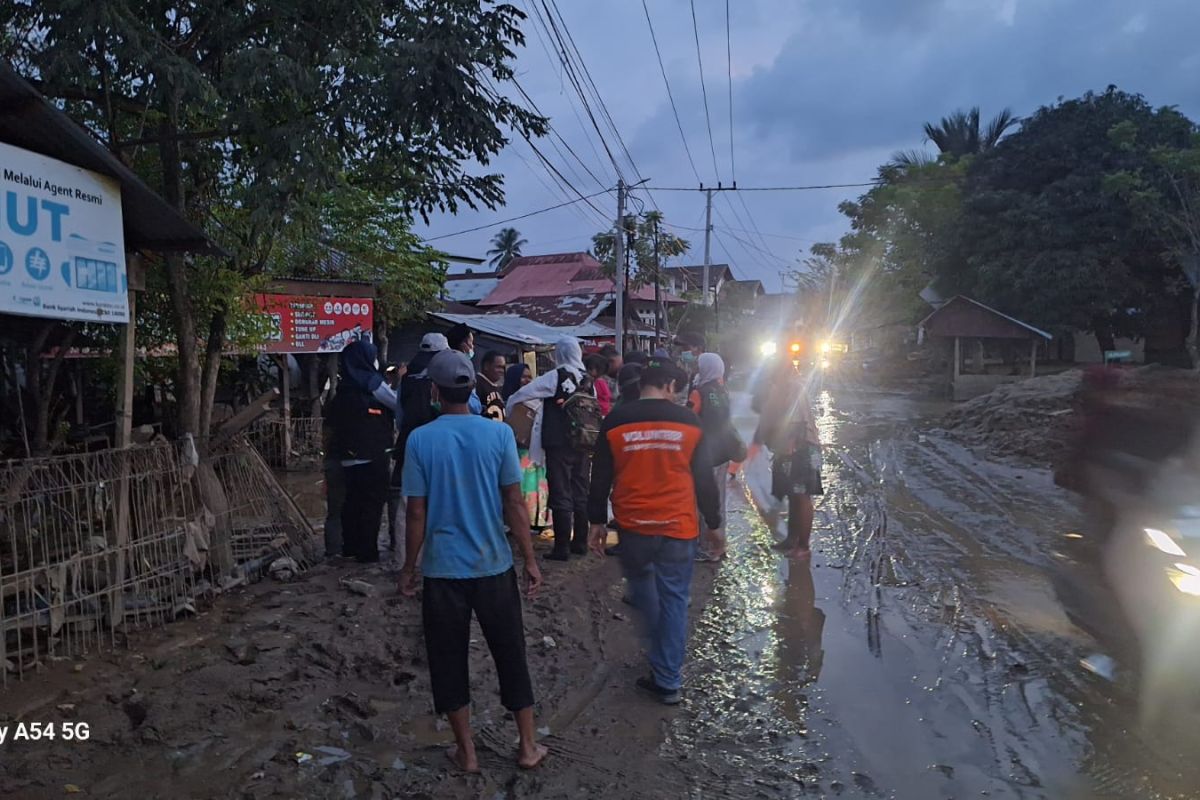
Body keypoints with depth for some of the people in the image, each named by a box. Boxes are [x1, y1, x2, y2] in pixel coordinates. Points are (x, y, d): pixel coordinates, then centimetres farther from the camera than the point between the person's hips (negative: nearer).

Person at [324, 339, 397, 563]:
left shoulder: (344, 388, 10)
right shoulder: (371, 382, -9)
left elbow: (330, 417, 14)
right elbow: (397, 406, -5)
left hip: (348, 456, 7)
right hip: (372, 455, -7)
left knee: (353, 500, 16)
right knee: (373, 501, 0)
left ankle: (350, 546, 24)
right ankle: (367, 551, 2)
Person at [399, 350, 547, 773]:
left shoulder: (420, 439, -8)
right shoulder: (499, 433, -8)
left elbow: (417, 512, -6)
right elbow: (514, 504, -7)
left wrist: (409, 567, 7)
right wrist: (530, 559, 2)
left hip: (443, 568, -1)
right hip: (494, 565, 1)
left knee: (449, 660, 15)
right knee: (511, 655, 15)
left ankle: (466, 751, 27)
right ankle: (528, 746, 27)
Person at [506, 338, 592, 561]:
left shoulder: (555, 377, -9)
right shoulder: (587, 379, 7)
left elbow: (519, 396, -11)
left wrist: (509, 411, 8)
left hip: (559, 445, -5)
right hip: (582, 444, 5)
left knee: (561, 495, -1)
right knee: (581, 493, 14)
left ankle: (562, 547, 1)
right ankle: (580, 543, 22)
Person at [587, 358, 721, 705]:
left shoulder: (615, 422, -3)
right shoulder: (689, 422, -3)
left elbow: (600, 478, 1)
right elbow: (704, 479, 1)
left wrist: (597, 522, 11)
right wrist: (713, 522, 11)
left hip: (633, 527, 1)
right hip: (678, 527, -1)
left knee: (640, 581, 24)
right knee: (674, 599, 9)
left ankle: (661, 657, 35)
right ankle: (668, 681, 15)